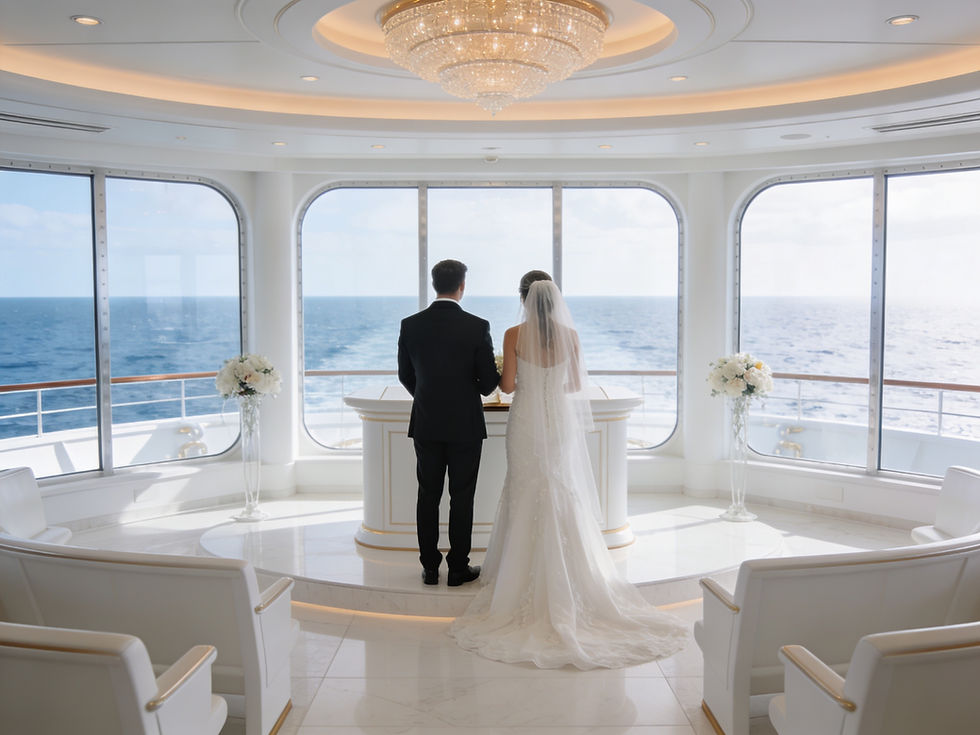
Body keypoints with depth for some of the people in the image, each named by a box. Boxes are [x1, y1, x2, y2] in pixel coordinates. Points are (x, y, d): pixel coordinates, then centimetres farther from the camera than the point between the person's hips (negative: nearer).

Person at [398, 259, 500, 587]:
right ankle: (458, 568, 14)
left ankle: (430, 567, 17)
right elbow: (489, 380, -7)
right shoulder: (477, 327, -12)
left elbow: (405, 375, 6)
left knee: (428, 496, 11)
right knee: (462, 498, 7)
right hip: (465, 425, -2)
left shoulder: (410, 325, -4)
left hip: (426, 424, 3)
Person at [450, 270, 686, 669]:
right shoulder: (569, 334, -3)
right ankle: (568, 573, 15)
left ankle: (528, 573, 14)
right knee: (564, 497, 10)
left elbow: (507, 385, -7)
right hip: (560, 420, 2)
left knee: (527, 497, 8)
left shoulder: (514, 335, -9)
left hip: (526, 421, -1)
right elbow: (576, 385, 5)